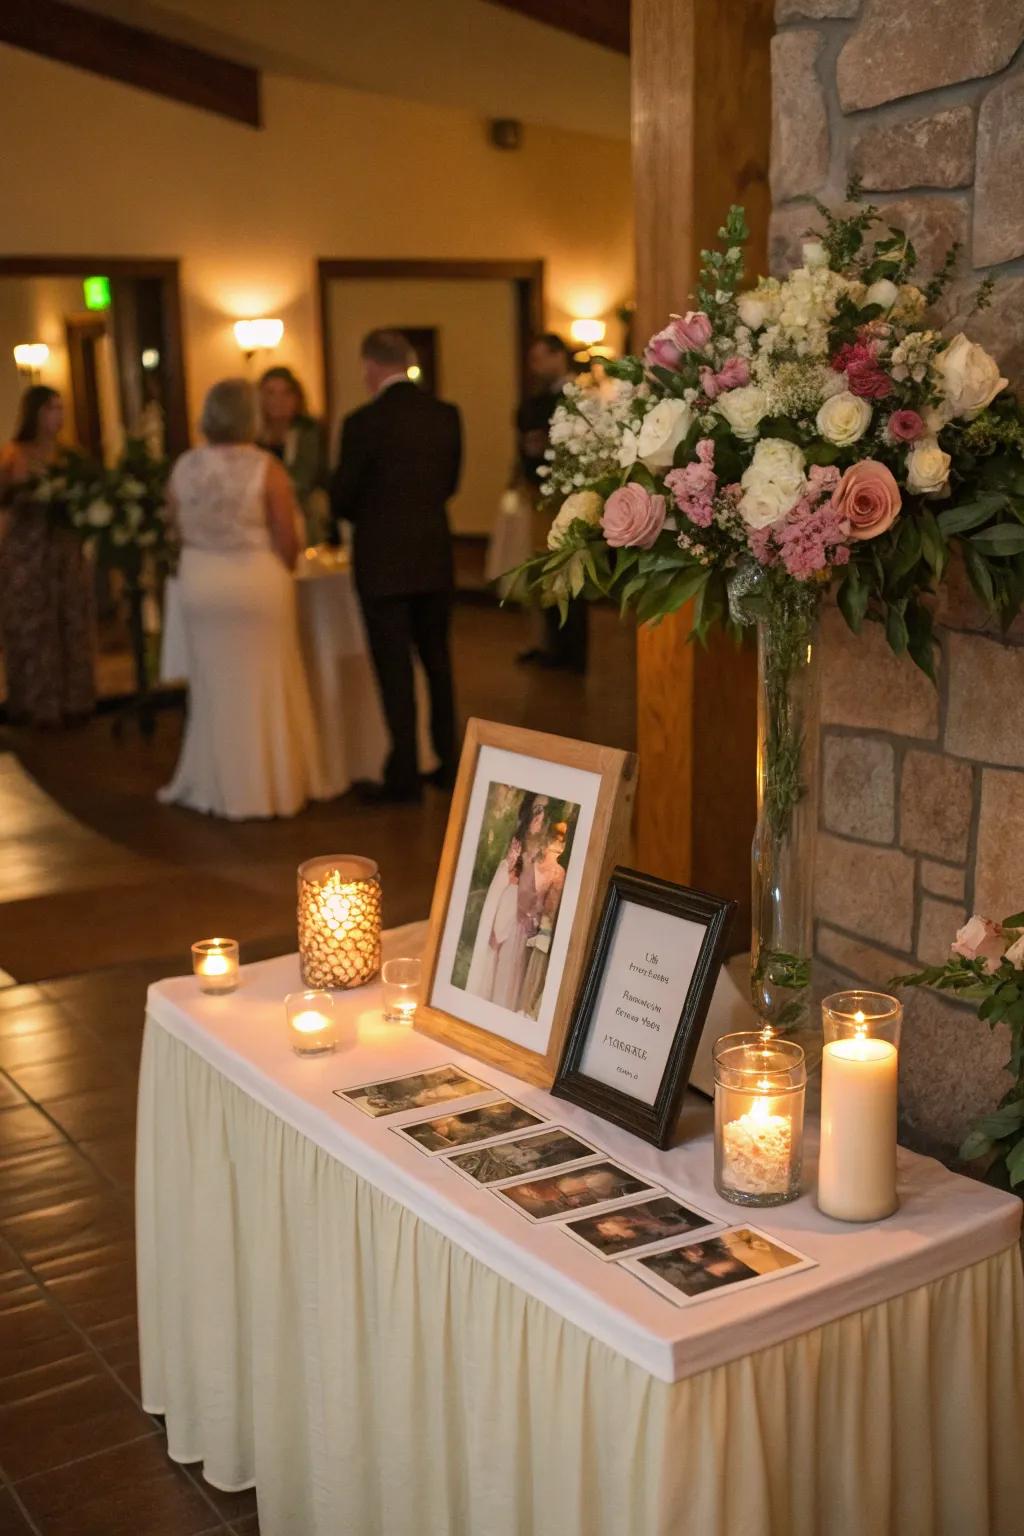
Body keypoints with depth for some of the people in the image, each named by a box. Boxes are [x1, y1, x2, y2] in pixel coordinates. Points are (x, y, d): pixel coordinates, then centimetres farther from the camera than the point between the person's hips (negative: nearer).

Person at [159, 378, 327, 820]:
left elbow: (180, 532, 2)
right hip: (259, 582, -3)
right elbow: (286, 540, -11)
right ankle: (274, 783, 16)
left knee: (215, 684, 15)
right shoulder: (266, 468, -13)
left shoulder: (183, 468, -3)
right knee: (265, 686, 8)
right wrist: (280, 570, 8)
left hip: (200, 584, 3)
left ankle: (218, 786, 23)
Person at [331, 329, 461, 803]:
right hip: (435, 557, 5)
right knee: (437, 660, 16)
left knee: (394, 668, 1)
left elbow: (341, 500, -7)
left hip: (383, 562, -5)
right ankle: (448, 762, 24)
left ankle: (404, 776, 6)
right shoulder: (446, 415, 1)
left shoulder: (363, 422, -15)